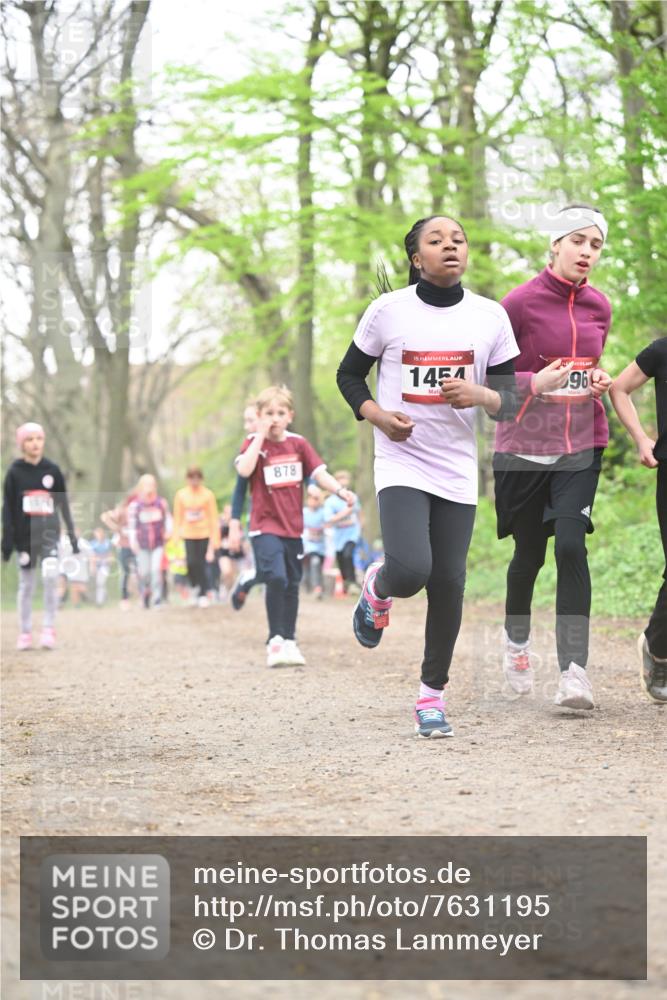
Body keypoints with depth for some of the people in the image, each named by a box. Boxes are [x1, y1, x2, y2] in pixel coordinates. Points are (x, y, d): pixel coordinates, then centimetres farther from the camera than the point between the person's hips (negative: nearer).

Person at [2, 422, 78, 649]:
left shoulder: (52, 470, 4)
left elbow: (63, 504, 10)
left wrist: (72, 534, 9)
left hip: (49, 532, 0)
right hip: (24, 535, 0)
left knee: (50, 575, -19)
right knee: (26, 584, 5)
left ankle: (49, 628, -11)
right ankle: (25, 633, 15)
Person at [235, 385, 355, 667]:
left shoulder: (298, 444, 6)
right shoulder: (254, 444, -3)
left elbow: (319, 472, -1)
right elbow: (244, 470, -22)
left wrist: (341, 491, -18)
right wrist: (260, 436, -19)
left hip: (293, 527, 4)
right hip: (265, 526, -4)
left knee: (292, 585, 11)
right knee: (276, 578, -21)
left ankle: (289, 641, 23)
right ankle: (275, 641, -16)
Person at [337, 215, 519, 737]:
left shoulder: (490, 316, 2)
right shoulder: (388, 310, -3)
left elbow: (510, 399, 5)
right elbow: (349, 374, 8)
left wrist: (481, 395, -18)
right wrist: (378, 416, -10)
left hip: (458, 470, 2)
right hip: (402, 463, -2)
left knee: (449, 584, 1)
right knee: (410, 570, -22)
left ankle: (432, 694, 18)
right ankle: (377, 588, 16)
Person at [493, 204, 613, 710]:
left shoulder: (599, 306, 6)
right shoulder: (522, 302, -9)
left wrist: (599, 381, 1)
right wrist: (534, 383, -20)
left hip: (580, 447, 2)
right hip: (523, 447, -2)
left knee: (571, 546, -15)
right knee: (530, 554, 9)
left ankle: (574, 669, -17)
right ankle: (517, 639, 38)